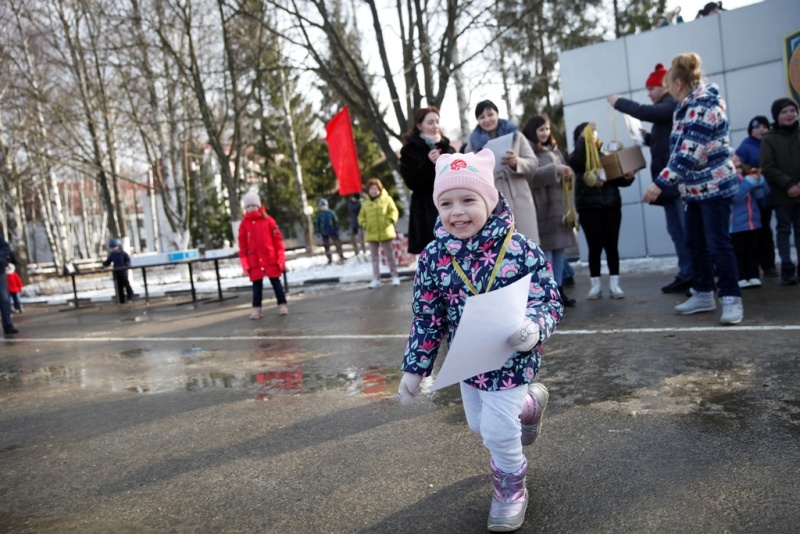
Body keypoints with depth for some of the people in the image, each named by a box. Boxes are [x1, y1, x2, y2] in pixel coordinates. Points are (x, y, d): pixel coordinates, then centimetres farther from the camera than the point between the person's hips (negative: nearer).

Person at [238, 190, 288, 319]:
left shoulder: (268, 220, 1)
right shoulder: (244, 224, 3)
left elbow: (278, 240, 1)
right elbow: (243, 246, 3)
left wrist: (281, 258, -4)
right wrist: (245, 264, -2)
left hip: (271, 259, -1)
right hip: (254, 261, 1)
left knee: (276, 282, 6)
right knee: (257, 285, 5)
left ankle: (282, 304, 13)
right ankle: (256, 308, 11)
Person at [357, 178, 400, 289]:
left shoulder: (386, 199, 2)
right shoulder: (365, 204, 9)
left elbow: (394, 212, -1)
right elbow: (361, 217, 14)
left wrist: (389, 222, -13)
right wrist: (365, 224, -3)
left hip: (385, 233, -3)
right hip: (371, 234, 3)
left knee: (389, 255, 3)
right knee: (374, 257, 4)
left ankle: (394, 277, 13)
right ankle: (376, 279, 8)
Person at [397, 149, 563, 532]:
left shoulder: (519, 248, -21)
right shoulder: (433, 256, -12)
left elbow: (549, 302, -18)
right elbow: (427, 318, -3)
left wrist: (533, 331, -39)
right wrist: (414, 367, -1)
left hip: (511, 359, -5)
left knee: (498, 431, -1)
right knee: (479, 425, 22)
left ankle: (510, 489, 32)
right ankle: (528, 404, 54)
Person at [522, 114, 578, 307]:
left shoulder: (554, 150, 20)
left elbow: (562, 175, 26)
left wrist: (568, 175, 4)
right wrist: (554, 169, -25)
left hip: (560, 205, 7)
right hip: (543, 207, -7)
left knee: (560, 248, 7)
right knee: (545, 250, -7)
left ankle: (558, 289, 14)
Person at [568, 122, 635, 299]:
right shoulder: (578, 156, 4)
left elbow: (618, 178, 11)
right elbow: (575, 162, -21)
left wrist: (628, 178, -10)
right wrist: (583, 138, -16)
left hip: (611, 204, 3)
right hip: (588, 206, -2)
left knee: (611, 245, 2)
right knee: (595, 246, -1)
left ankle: (614, 284, 9)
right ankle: (596, 285, 9)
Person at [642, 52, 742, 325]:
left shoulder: (703, 106, -19)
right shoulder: (687, 107, 11)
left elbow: (690, 153, -27)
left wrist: (660, 183, -29)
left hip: (714, 186, -9)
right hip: (695, 189, 9)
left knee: (717, 244, -7)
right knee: (696, 244, 12)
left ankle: (732, 299, 3)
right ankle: (703, 294, 22)